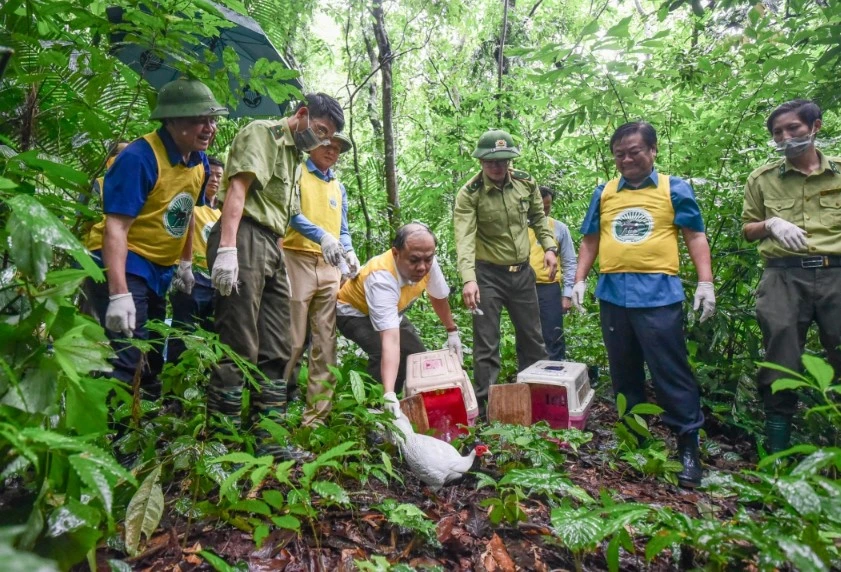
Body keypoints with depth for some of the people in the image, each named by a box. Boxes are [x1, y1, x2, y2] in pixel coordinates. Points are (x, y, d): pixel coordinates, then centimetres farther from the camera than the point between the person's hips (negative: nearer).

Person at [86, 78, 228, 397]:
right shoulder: (140, 157, -21)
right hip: (123, 265, -8)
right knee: (125, 360, -16)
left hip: (160, 269, 8)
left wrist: (185, 263, 21)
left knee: (151, 358, 18)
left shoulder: (199, 161, 3)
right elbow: (115, 227, -27)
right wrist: (119, 294, -33)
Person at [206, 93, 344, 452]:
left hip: (273, 248, 9)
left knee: (276, 352, 8)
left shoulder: (296, 156, 26)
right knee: (238, 349, -8)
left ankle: (268, 439, 16)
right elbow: (237, 188, -13)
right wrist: (227, 248, -23)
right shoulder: (262, 132, 1)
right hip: (246, 238, -9)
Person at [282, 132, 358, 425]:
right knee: (292, 340, -7)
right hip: (298, 260, -5)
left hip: (329, 268, 6)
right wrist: (322, 236, -25)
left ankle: (316, 416, 10)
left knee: (326, 343, 3)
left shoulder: (339, 187, 23)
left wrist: (349, 251, 1)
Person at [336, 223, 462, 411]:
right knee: (383, 353, -31)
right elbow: (390, 340, -52)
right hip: (354, 312, -6)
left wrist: (452, 332, 7)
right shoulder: (381, 278, -44)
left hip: (392, 311, 7)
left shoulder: (427, 263, -26)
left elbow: (439, 296, -3)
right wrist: (389, 395, -59)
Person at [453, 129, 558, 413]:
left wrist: (549, 247, 0)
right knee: (486, 345, 0)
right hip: (488, 274, -5)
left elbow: (538, 217, 14)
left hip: (522, 272, 5)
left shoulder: (526, 183, -1)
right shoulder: (469, 193, -15)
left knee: (532, 338, 15)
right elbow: (464, 238, -26)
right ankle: (484, 405, 14)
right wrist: (469, 278, -38)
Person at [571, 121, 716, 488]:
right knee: (624, 372, 12)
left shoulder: (675, 189, 6)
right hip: (612, 293, 4)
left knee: (670, 373, -2)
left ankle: (689, 446, 11)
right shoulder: (603, 193, 14)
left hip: (658, 293, -4)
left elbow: (695, 237, 3)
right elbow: (590, 241, 16)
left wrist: (705, 282, -7)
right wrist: (579, 280, 6)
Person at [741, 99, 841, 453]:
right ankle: (777, 453, 14)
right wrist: (771, 224, -5)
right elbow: (747, 229, 14)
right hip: (784, 277, -1)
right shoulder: (762, 178, 10)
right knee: (781, 363, 2)